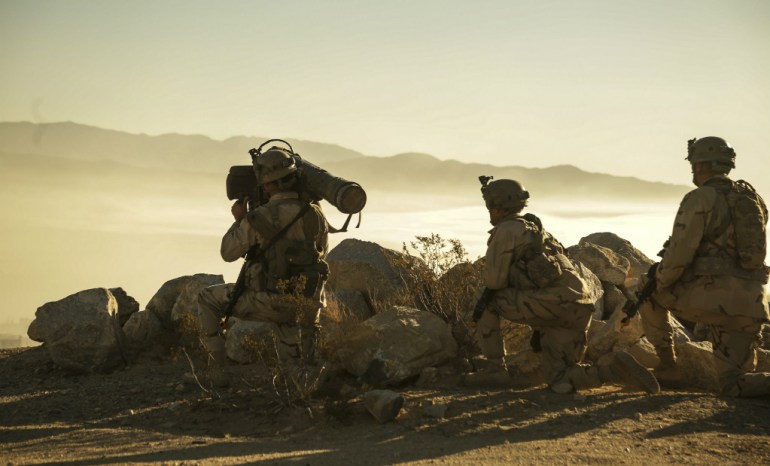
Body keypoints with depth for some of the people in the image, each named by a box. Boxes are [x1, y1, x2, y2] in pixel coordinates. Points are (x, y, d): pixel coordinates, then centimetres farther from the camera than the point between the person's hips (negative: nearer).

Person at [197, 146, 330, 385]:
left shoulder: (258, 219, -15)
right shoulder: (315, 214, -4)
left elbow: (228, 253, 1)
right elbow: (322, 250, 14)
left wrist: (238, 220, 13)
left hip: (268, 302, -4)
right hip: (305, 302, 4)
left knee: (207, 299, 17)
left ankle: (220, 368, 14)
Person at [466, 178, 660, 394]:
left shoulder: (505, 230, 3)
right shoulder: (535, 231, 32)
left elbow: (494, 280, -2)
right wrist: (538, 329, 33)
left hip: (553, 302, -9)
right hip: (579, 307, 9)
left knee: (487, 302, 11)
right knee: (561, 383, 10)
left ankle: (495, 369, 8)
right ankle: (614, 369, -8)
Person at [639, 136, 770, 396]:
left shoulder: (699, 199, -6)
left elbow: (678, 254, -12)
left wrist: (658, 283, 7)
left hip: (710, 298, -6)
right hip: (749, 304, 6)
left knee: (649, 295, 24)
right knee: (734, 386, 12)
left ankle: (667, 367, 22)